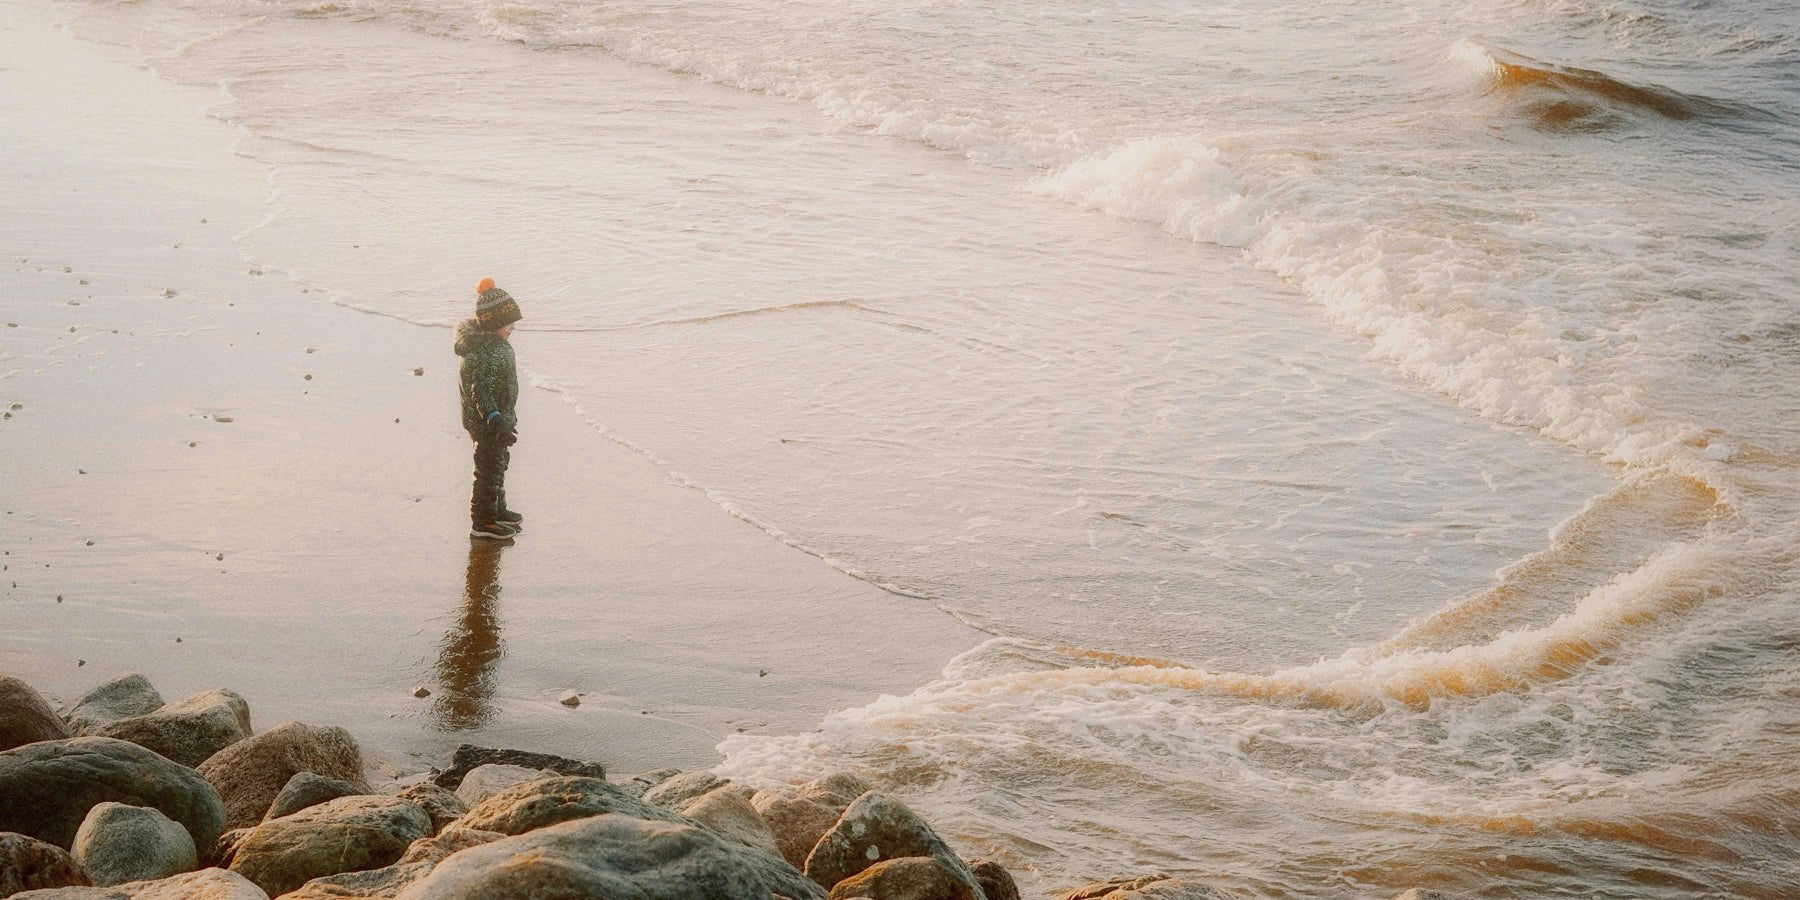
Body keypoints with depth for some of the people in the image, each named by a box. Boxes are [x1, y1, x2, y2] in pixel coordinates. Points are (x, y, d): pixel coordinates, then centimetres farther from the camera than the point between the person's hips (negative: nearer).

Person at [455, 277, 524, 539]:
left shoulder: (494, 342, 5)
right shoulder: (484, 354, -29)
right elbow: (480, 391, -34)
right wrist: (495, 420, -43)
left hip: (499, 417, 11)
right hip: (486, 422, -11)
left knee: (499, 463, 24)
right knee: (489, 470, 1)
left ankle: (497, 510, 41)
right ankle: (483, 522, 13)